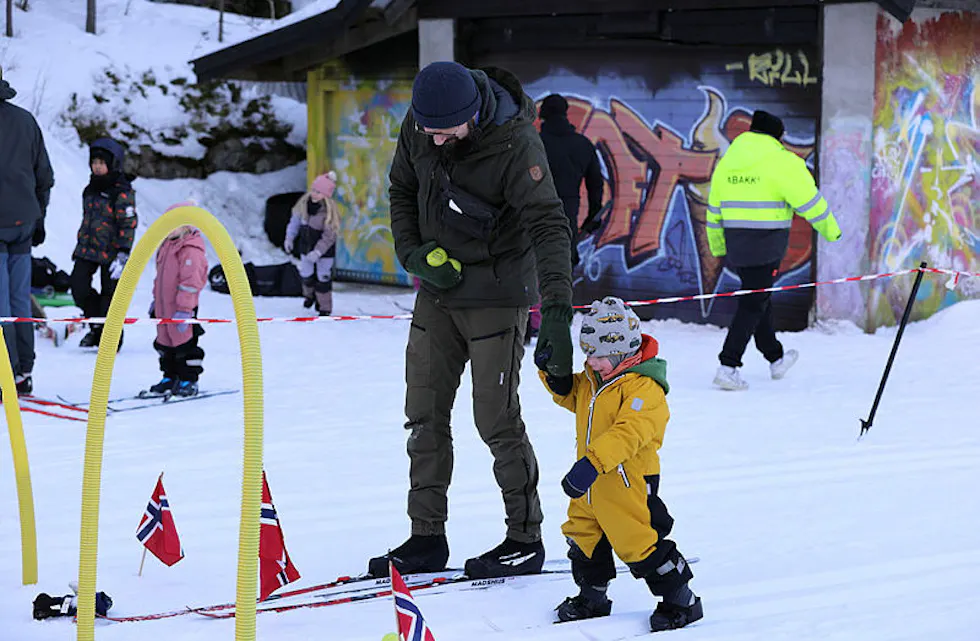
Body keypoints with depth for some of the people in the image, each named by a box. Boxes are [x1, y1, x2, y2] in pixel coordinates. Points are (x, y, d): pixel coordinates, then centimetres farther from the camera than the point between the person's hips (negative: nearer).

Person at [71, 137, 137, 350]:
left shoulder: (123, 193, -11)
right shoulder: (91, 189, 12)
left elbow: (128, 225, -14)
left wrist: (123, 255, -20)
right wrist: (80, 244, 25)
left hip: (111, 251, -6)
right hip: (88, 249, 6)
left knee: (110, 293, -1)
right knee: (78, 285, -5)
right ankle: (96, 325, 15)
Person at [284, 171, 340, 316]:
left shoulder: (330, 211, -26)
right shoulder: (304, 203, -10)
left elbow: (329, 236, -23)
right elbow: (295, 221, 5)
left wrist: (318, 252, -29)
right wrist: (289, 238, 4)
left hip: (325, 249, -5)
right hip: (306, 246, 5)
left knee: (322, 277, 1)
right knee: (306, 274, 15)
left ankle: (325, 307, 15)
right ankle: (309, 295, 45)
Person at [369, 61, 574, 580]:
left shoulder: (516, 145, -24)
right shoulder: (418, 126, -6)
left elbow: (548, 227, -30)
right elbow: (402, 190, 10)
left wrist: (556, 314, -41)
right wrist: (413, 254, -6)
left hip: (495, 296, -6)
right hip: (437, 290, 6)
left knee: (497, 421, -4)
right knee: (424, 416, 7)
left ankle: (524, 540, 9)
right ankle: (426, 539, 17)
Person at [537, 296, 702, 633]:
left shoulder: (643, 387, -22)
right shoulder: (593, 378, 7)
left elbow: (628, 432, -33)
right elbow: (572, 395, 27)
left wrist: (592, 462, -42)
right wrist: (554, 373, 5)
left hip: (628, 481, -9)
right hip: (591, 479, 9)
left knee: (638, 543, -6)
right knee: (584, 537, 18)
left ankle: (681, 602, 8)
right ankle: (591, 598, 37)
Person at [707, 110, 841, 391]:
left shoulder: (726, 162, 12)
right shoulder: (782, 161, -10)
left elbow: (715, 208, 18)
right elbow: (808, 199, -8)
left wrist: (717, 246, 28)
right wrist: (830, 230, 5)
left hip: (735, 243, 7)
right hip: (767, 246, -7)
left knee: (759, 297, 20)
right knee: (753, 304, -4)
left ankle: (775, 358, 32)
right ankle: (728, 366, -11)